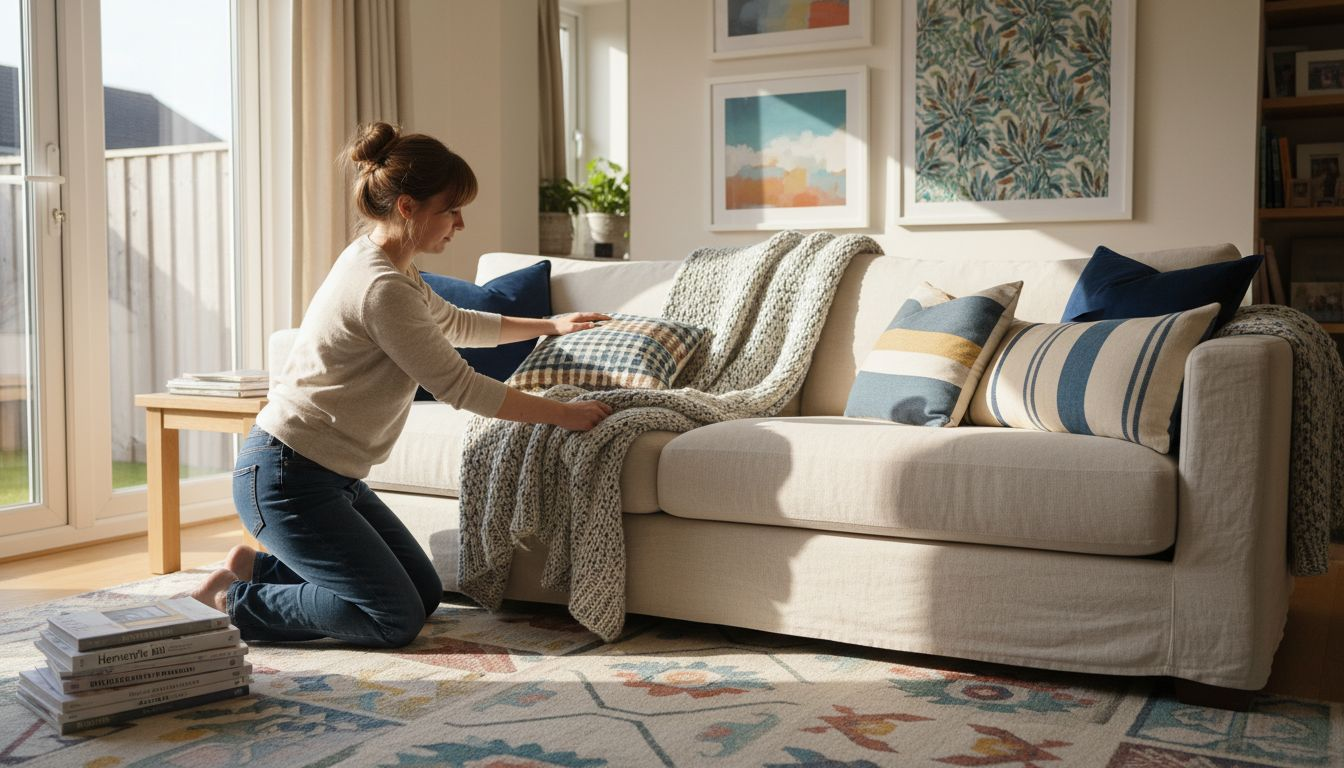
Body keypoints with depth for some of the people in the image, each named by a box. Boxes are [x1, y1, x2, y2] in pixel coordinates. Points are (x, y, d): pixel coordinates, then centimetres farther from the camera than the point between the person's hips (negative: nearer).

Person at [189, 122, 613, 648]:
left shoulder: (379, 261, 8)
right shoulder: (381, 288, -24)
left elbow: (452, 322, 26)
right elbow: (458, 386, -21)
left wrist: (547, 326, 31)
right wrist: (565, 414, -13)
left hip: (331, 476, 10)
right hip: (285, 478, -10)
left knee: (425, 594, 12)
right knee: (397, 620, -8)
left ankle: (257, 567, 18)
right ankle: (232, 604, 3)